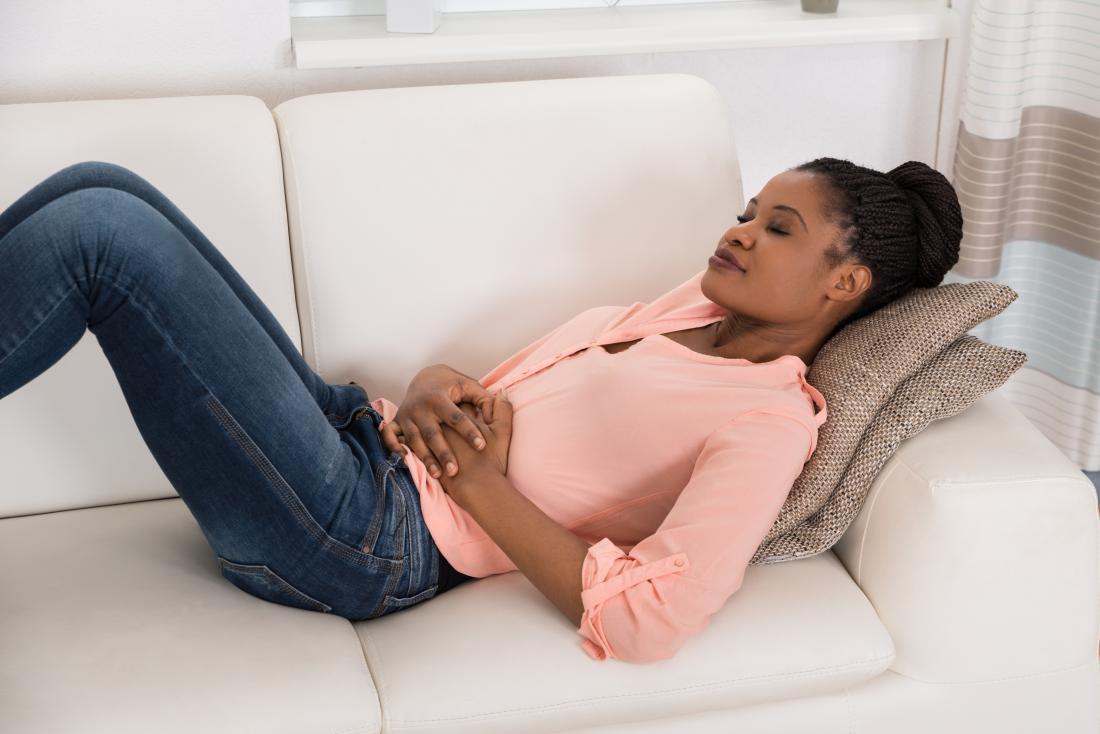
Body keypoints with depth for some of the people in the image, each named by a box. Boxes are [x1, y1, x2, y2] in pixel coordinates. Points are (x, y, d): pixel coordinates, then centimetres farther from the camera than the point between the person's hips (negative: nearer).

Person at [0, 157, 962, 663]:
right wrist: (436, 389, -3)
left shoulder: (772, 420, -9)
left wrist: (480, 484, -14)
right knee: (102, 190, -2)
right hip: (364, 431, 9)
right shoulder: (698, 303, 17)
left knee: (100, 228, -19)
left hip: (362, 537, -8)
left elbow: (647, 623, -23)